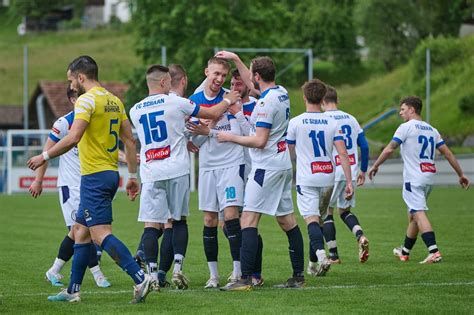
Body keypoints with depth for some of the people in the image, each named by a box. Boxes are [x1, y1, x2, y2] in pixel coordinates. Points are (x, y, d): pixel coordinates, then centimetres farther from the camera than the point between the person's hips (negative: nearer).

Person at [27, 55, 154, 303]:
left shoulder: (87, 99, -12)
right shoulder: (115, 101, 13)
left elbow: (73, 138, -21)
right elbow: (129, 140, 14)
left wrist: (44, 157, -11)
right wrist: (132, 175, 17)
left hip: (94, 176, -9)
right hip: (111, 173, 9)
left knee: (101, 234, -12)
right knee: (80, 230, 16)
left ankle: (141, 278, -22)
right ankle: (73, 290, 21)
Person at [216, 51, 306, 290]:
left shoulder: (266, 102, -18)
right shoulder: (282, 93, 9)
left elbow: (259, 141, -19)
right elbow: (253, 85, 30)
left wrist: (230, 137, -8)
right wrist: (235, 59, 33)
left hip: (266, 167, -10)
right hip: (283, 165, 10)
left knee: (248, 219, -10)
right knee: (287, 220, 12)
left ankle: (245, 279, -17)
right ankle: (298, 275, 14)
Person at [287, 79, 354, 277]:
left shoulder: (295, 122, -4)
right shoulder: (332, 123, 1)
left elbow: (288, 152, 7)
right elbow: (343, 153, -5)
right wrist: (349, 182, -4)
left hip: (306, 179, -3)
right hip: (328, 178, 3)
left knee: (312, 219, -10)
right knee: (319, 218, 18)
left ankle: (321, 254, -35)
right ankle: (314, 264, 22)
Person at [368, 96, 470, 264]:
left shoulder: (406, 127, -5)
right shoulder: (431, 130, 15)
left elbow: (389, 149, -8)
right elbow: (448, 153, 13)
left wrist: (375, 166, 3)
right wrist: (461, 174, 16)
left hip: (413, 179, -8)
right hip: (429, 177, 8)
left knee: (419, 214, -14)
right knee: (413, 215, 19)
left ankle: (434, 251, -27)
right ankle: (405, 252, 30)